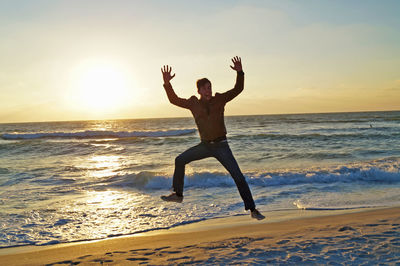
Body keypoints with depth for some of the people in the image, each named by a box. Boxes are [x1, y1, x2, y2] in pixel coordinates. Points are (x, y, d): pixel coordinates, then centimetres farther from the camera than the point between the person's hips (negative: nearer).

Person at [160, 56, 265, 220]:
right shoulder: (193, 104, 1)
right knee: (180, 160, -3)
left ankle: (253, 210, -2)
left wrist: (240, 73, -23)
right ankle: (178, 195, 13)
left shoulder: (219, 100, -4)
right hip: (205, 145, 3)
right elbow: (174, 100, 2)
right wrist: (167, 83, -11)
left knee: (238, 177, -10)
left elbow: (238, 89, -8)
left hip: (221, 146, -3)